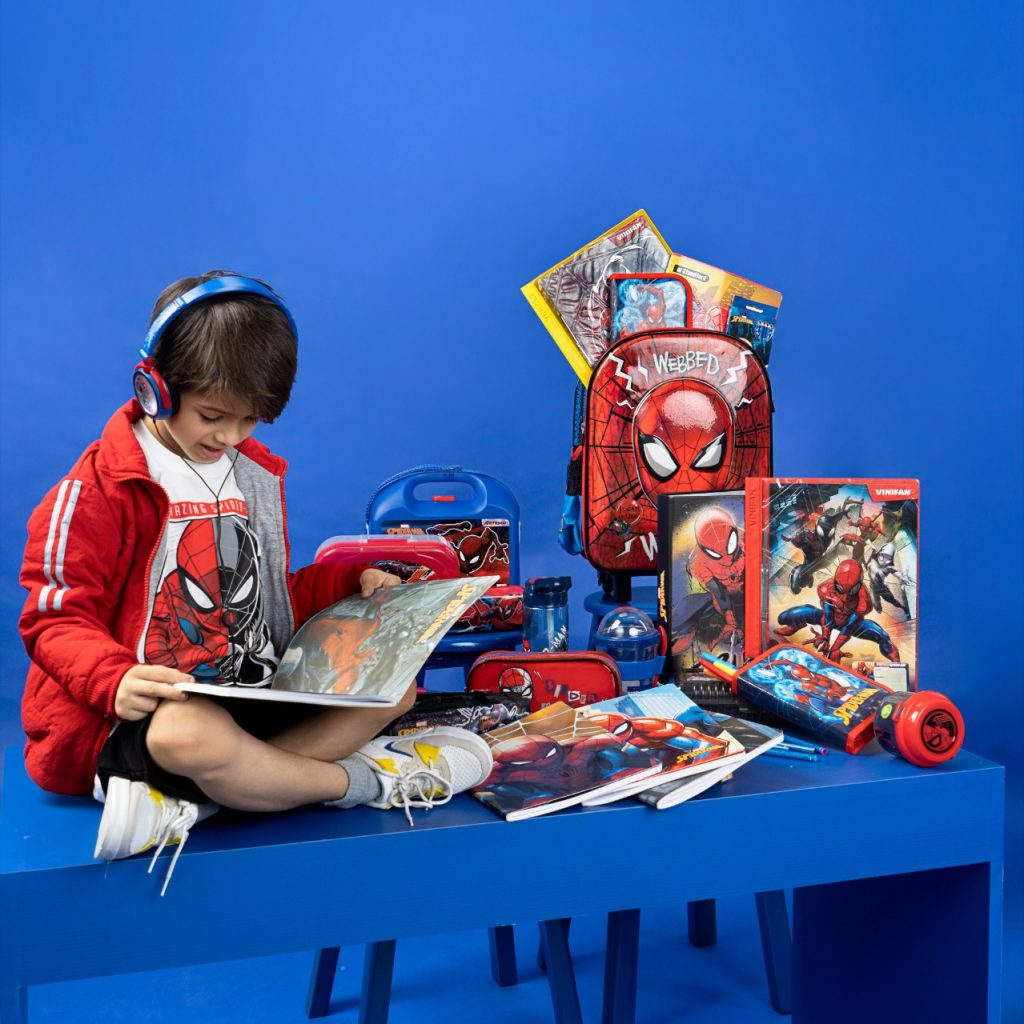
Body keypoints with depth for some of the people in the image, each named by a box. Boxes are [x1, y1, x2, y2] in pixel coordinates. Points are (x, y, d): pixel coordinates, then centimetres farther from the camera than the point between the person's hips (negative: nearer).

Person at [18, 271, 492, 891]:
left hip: (249, 698, 8)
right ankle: (368, 780, -15)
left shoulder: (257, 477, 13)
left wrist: (349, 582, 5)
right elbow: (54, 617, -11)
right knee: (192, 734, -42)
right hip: (134, 715, -8)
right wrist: (116, 680, -30)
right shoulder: (100, 489, -8)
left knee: (395, 685, -2)